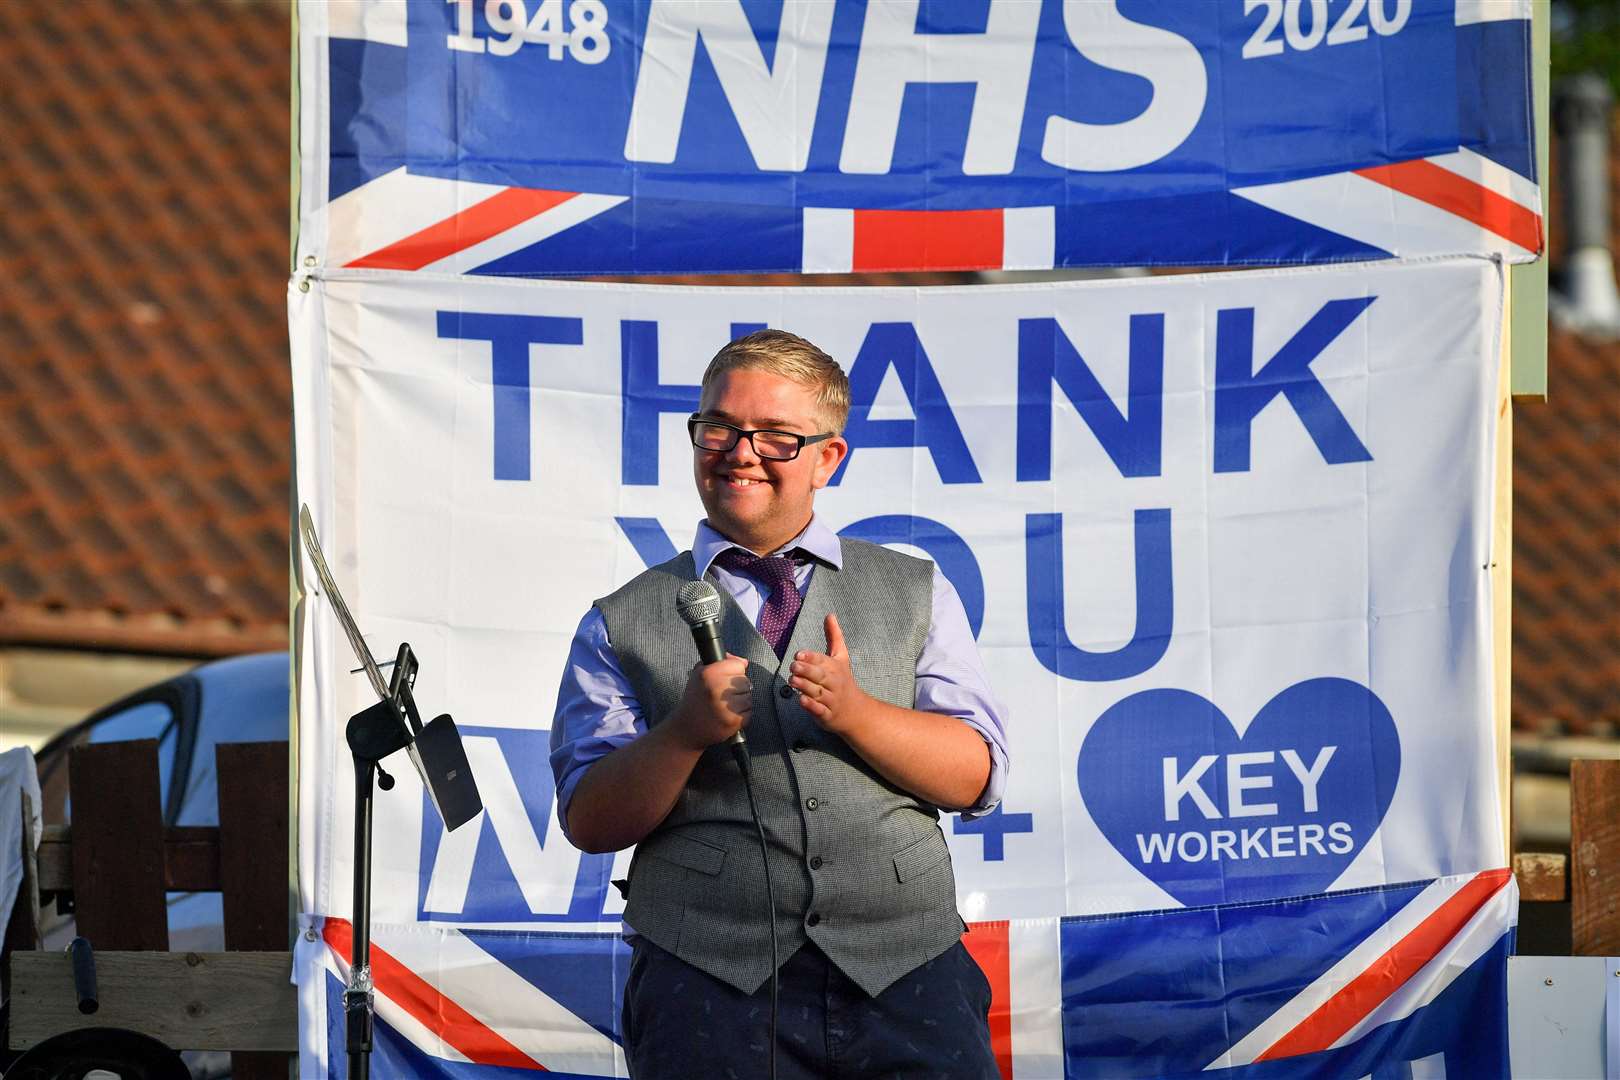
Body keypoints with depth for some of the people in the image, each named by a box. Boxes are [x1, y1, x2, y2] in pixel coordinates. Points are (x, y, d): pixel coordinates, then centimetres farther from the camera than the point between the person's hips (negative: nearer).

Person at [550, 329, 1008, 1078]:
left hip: (908, 975, 1)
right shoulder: (622, 625, 12)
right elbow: (589, 821, 5)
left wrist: (854, 711, -11)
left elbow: (975, 779, 6)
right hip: (711, 984, -1)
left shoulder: (916, 594, 16)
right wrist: (688, 730, -13)